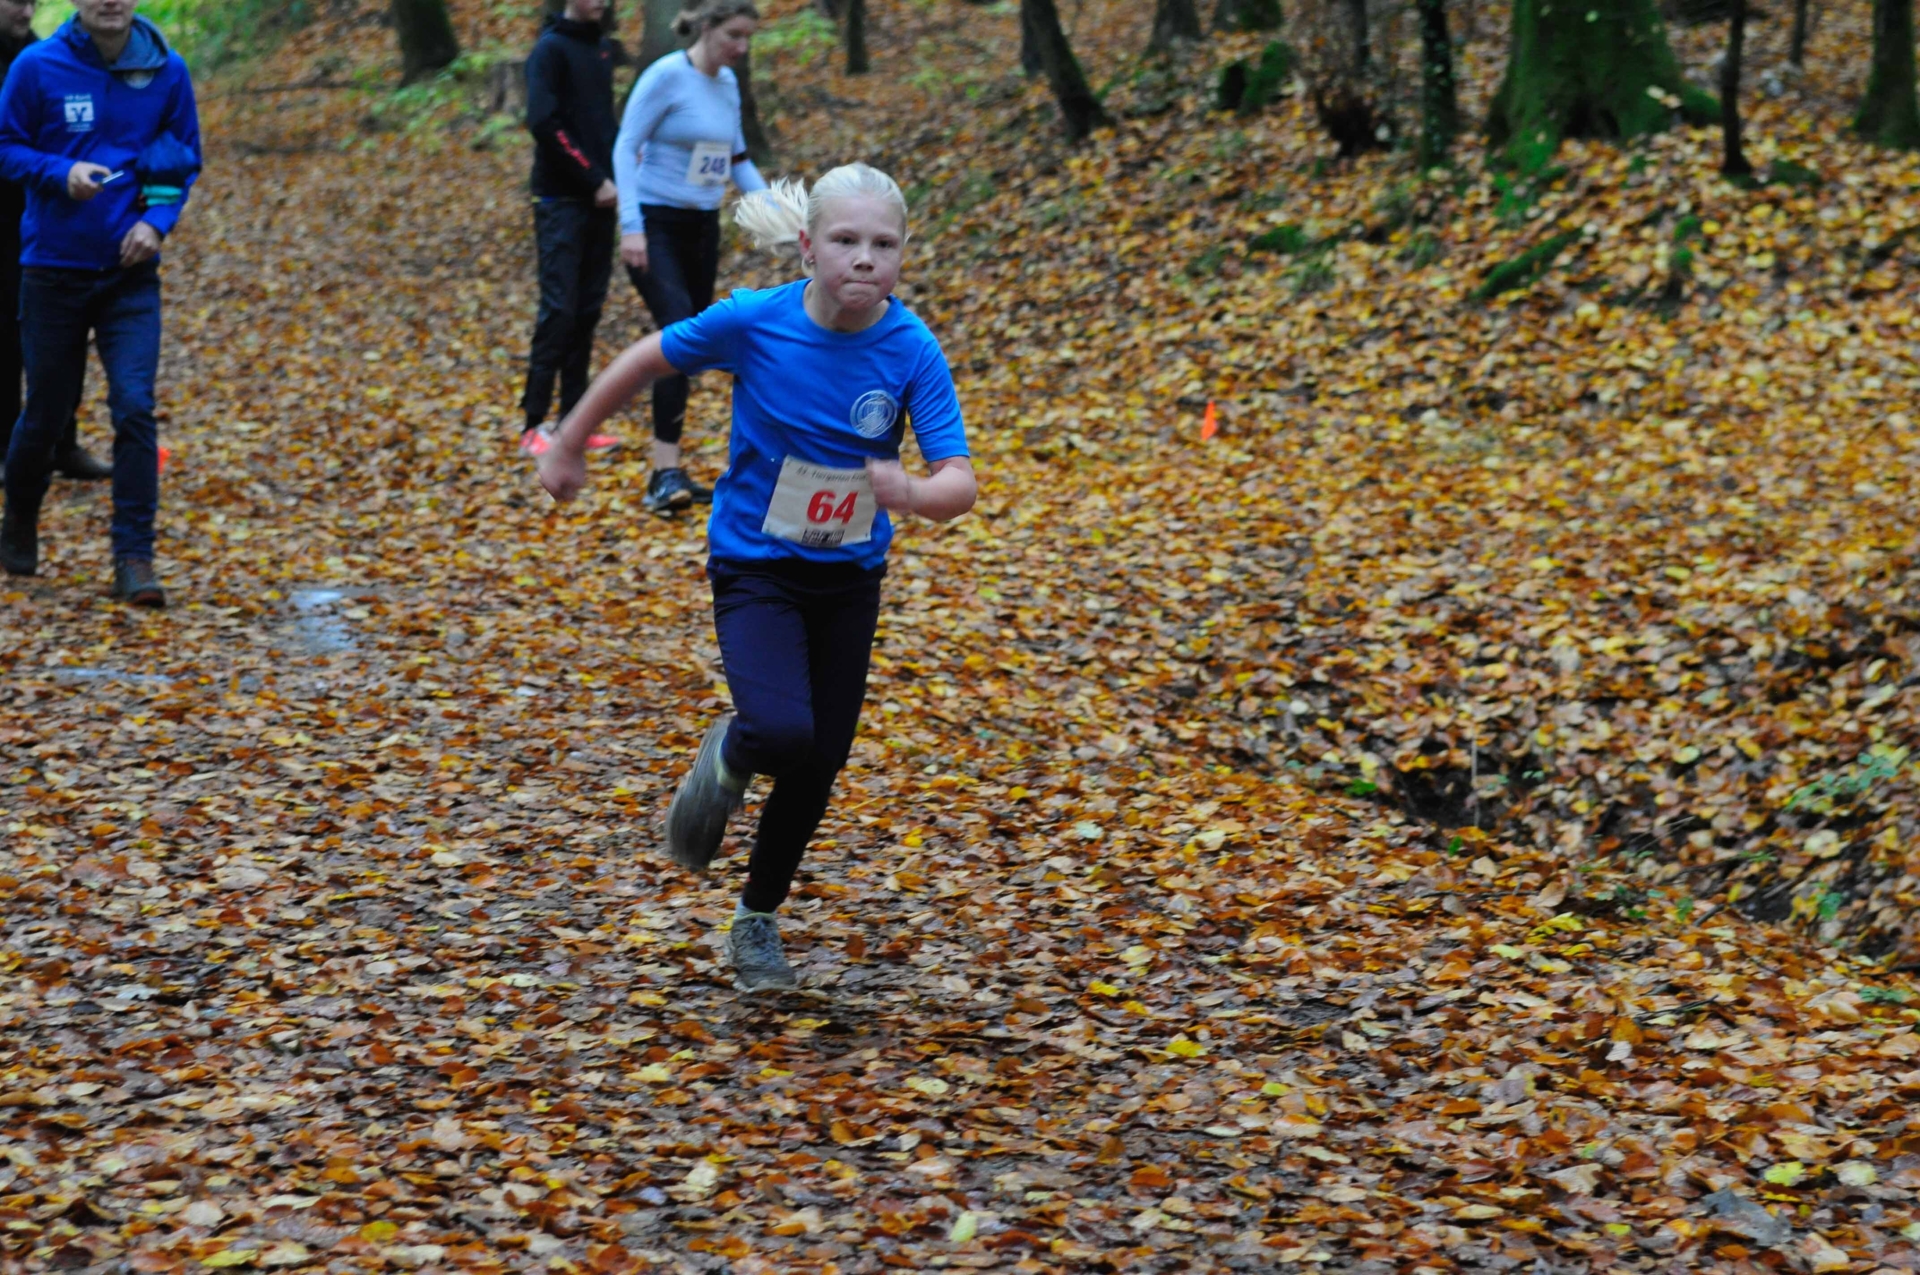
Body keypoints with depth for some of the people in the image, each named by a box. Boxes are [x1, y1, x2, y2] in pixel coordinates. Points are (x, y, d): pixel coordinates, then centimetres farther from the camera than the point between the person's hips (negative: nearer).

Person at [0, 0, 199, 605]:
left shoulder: (167, 72, -3)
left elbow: (185, 159, 7)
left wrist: (159, 219, -10)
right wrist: (61, 172, -20)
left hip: (131, 272, 1)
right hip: (53, 269, -1)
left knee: (135, 408, -12)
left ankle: (134, 558, -7)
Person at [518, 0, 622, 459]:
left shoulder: (602, 47, 14)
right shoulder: (551, 48, -8)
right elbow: (543, 122, -17)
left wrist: (616, 173, 4)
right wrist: (594, 179, -16)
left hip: (598, 199, 7)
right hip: (561, 200, -7)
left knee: (589, 309, 7)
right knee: (559, 308, -10)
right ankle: (534, 424, -5)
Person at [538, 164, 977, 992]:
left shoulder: (911, 351, -16)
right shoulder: (754, 322, -18)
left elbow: (959, 483, -21)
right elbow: (648, 361, -2)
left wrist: (911, 493, -44)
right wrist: (569, 446, 7)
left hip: (849, 578, 3)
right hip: (754, 569, -2)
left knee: (819, 767, 9)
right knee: (784, 733, -25)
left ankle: (757, 920, 33)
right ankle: (728, 757, 13)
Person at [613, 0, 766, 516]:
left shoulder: (728, 83, 8)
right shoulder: (667, 76, -13)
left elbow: (736, 160, 18)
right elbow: (625, 148, -13)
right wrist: (631, 226, -21)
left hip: (702, 228, 7)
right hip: (656, 226, -7)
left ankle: (667, 474, 19)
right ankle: (667, 473, -23)